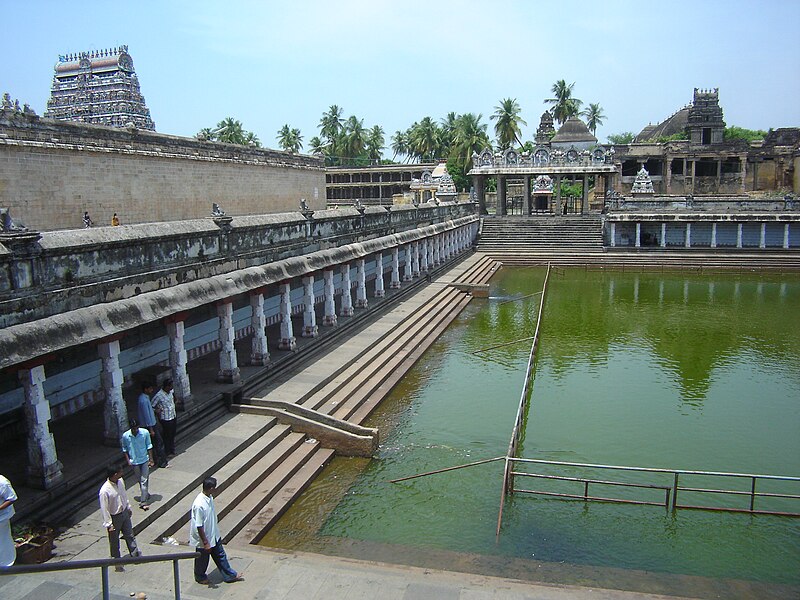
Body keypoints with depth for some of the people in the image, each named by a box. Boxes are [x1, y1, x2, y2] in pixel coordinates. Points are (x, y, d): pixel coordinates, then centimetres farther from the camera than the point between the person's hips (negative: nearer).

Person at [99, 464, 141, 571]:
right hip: (114, 517, -6)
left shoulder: (120, 481, -10)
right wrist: (109, 524, -16)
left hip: (124, 513, 6)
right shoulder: (105, 491, -31)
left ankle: (136, 555, 35)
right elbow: (104, 509, -22)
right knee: (114, 541, 15)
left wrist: (128, 507, 18)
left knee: (130, 535, 19)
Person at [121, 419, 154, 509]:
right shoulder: (125, 436, -14)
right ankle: (146, 495, 37)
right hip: (134, 462, 1)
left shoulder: (145, 432, -15)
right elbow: (124, 449, 1)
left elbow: (149, 446, -4)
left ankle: (143, 501, -1)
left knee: (144, 481, -4)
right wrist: (128, 460, -4)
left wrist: (151, 459, -3)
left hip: (145, 460, -1)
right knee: (140, 481, 16)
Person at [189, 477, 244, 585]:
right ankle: (200, 577, 43)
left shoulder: (210, 498, -7)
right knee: (203, 559, 18)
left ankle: (230, 575, 33)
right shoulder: (199, 505, -34)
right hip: (204, 539, -8)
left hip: (214, 535, 8)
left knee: (220, 555, 19)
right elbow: (199, 526, -28)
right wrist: (205, 543, -21)